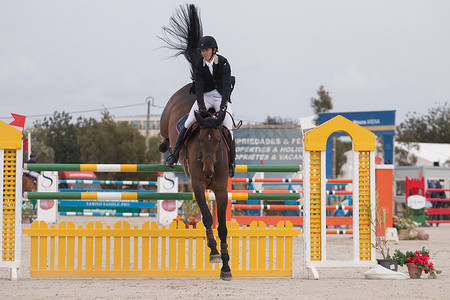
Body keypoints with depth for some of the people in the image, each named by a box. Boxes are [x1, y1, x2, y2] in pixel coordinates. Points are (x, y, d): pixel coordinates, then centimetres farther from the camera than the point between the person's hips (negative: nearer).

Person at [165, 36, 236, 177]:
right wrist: (201, 107, -27)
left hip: (222, 98, -2)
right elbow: (198, 87, -13)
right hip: (205, 97, 2)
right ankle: (174, 154, -6)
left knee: (228, 130, -13)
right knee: (188, 123, -14)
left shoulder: (223, 63, -12)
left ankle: (232, 163, 4)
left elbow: (226, 85, -21)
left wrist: (223, 106, -33)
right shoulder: (199, 66, -6)